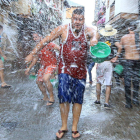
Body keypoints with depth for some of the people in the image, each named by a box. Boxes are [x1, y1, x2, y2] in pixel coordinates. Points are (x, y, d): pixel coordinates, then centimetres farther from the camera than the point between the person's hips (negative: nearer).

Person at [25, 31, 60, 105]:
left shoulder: (48, 44, -13)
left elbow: (59, 48, -21)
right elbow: (35, 59, 22)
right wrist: (29, 68, 23)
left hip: (51, 65, -8)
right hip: (43, 66, 9)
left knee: (45, 79, -31)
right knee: (39, 82, 11)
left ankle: (51, 97, -13)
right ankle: (45, 97, 32)